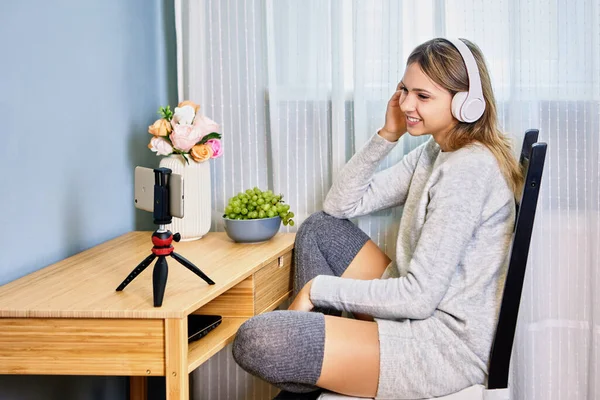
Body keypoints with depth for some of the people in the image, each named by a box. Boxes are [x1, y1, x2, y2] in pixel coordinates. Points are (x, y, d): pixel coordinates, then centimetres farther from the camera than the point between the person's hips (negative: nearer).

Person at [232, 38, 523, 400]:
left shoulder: (468, 169, -19)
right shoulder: (435, 153, 11)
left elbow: (419, 296, -23)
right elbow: (342, 204, 12)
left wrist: (319, 288, -14)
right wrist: (387, 135, 2)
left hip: (446, 344, -10)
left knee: (256, 340, -24)